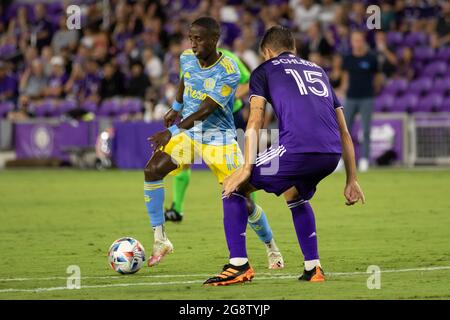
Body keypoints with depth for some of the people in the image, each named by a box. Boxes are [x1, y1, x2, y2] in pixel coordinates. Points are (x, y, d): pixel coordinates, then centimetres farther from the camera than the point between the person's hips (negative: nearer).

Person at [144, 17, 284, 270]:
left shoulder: (228, 71, -22)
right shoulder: (187, 59, -3)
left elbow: (205, 110, -29)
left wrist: (173, 131, -37)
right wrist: (176, 108, 27)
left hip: (219, 138, -4)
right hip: (187, 133, 4)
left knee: (242, 201, -8)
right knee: (152, 170, -21)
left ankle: (272, 248, 18)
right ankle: (160, 239, -12)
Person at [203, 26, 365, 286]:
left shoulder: (264, 71, 18)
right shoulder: (319, 71, 33)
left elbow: (255, 122, 2)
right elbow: (344, 132, 29)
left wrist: (247, 168, -5)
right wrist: (352, 180, 29)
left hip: (297, 149, -6)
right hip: (331, 155, 6)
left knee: (233, 187, 12)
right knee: (296, 196, 35)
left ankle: (239, 265, 2)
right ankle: (313, 268, 26)